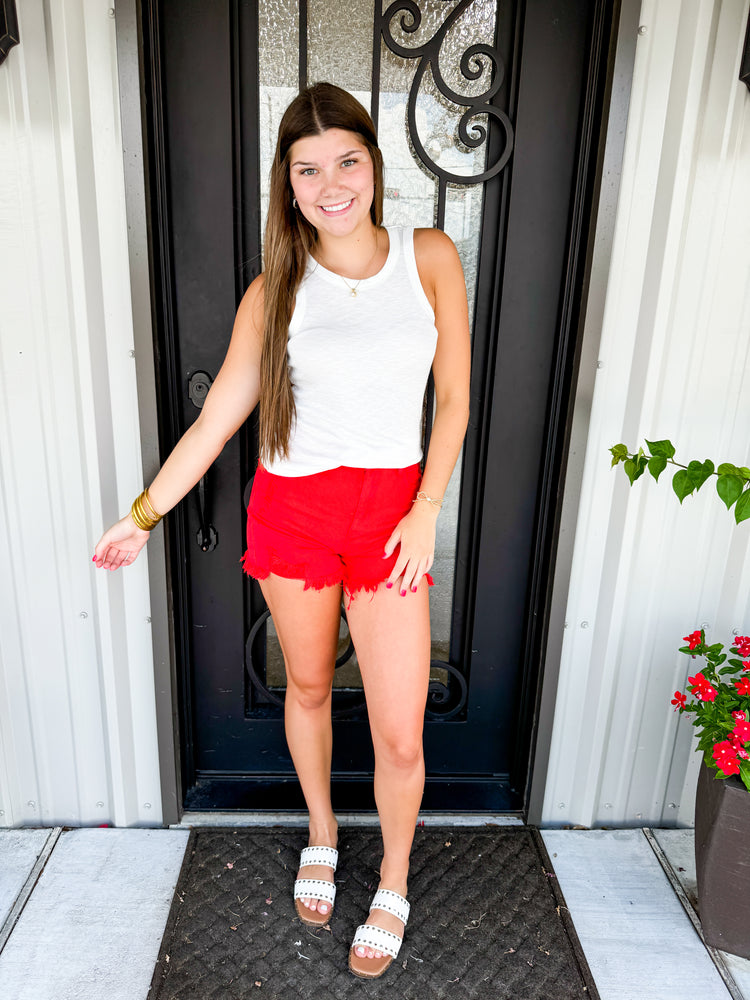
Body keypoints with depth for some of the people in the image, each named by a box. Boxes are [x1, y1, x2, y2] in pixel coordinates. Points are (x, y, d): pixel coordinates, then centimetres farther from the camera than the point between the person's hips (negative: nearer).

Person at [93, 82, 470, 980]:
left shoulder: (429, 257, 0)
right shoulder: (277, 289, 0)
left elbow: (453, 400, 1)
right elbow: (217, 415, 2)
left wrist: (425, 512, -7)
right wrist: (143, 513, 2)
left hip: (390, 508, 0)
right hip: (291, 504, 1)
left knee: (399, 736, 1)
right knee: (307, 686, 18)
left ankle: (394, 882, 32)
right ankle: (321, 836, 47)